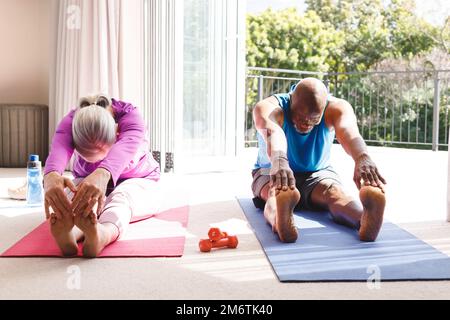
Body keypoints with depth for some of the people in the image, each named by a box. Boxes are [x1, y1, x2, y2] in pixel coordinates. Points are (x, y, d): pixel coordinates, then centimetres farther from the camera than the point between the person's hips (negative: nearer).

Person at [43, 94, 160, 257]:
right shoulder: (70, 122, -24)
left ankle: (103, 233, -71)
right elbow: (59, 149, -46)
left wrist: (102, 175, -76)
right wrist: (51, 176, -71)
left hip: (137, 182, -1)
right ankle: (70, 232, -68)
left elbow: (124, 148, -53)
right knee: (84, 198, -36)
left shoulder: (131, 116, -30)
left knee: (122, 197, -39)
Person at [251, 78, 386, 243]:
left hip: (318, 172, 2)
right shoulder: (270, 107, -24)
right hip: (271, 172, -1)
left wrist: (362, 157, -66)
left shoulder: (335, 108, -19)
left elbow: (348, 130, -42)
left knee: (335, 192, -33)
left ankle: (365, 220, -62)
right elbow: (272, 131, -49)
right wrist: (278, 161, -73)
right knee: (277, 193, -38)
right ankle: (279, 222, -70)